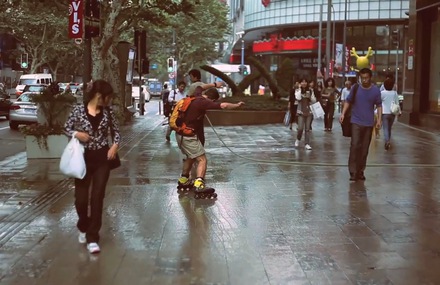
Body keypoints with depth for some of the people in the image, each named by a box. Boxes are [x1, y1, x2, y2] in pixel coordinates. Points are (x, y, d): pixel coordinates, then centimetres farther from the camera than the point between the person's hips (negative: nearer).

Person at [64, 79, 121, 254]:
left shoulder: (108, 112, 0)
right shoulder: (79, 110, -7)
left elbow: (116, 131, 10)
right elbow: (66, 128, 4)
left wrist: (115, 145, -8)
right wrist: (76, 134, -17)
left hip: (102, 159, 1)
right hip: (84, 158, -1)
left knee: (97, 198, -2)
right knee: (80, 198, 4)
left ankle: (92, 238, 7)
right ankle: (83, 228, 35)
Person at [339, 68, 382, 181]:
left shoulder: (376, 90, -1)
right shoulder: (355, 88, -2)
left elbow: (379, 105, 5)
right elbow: (348, 101, 6)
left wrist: (379, 119, -4)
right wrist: (343, 114, -4)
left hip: (369, 123, 1)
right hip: (356, 122, -1)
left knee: (364, 149, 7)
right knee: (355, 145, -13)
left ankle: (360, 172, 18)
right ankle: (353, 172, -10)